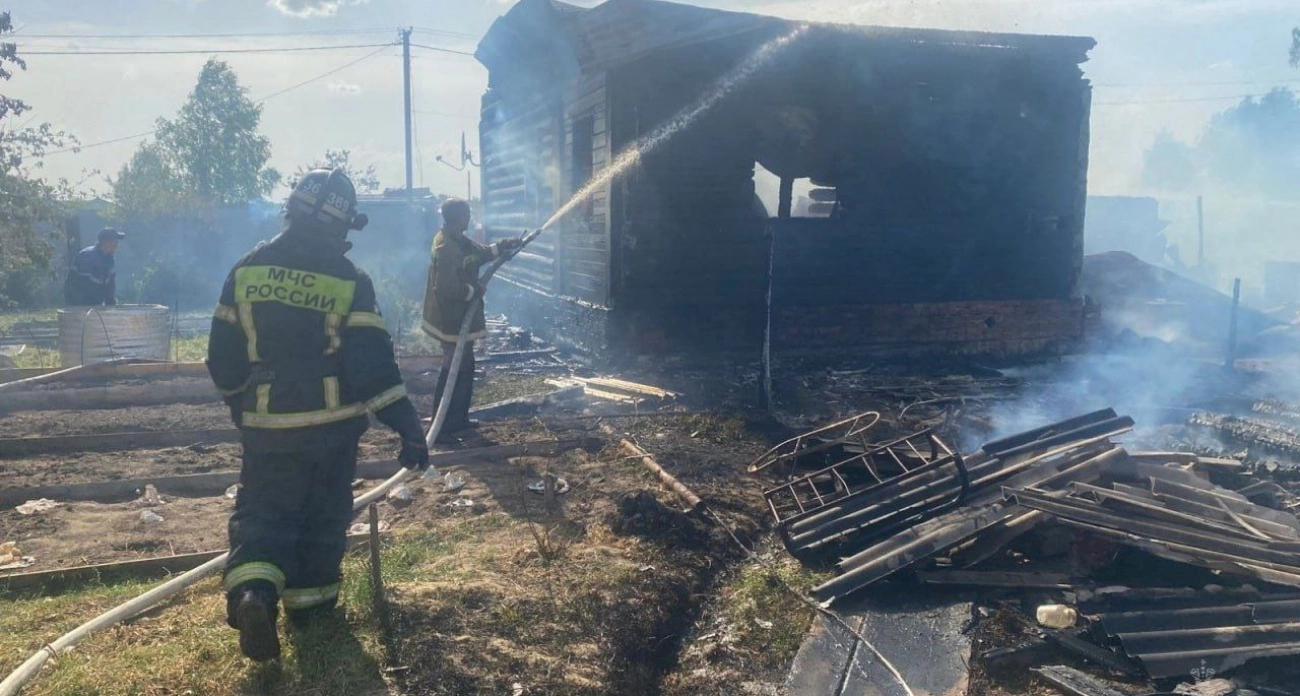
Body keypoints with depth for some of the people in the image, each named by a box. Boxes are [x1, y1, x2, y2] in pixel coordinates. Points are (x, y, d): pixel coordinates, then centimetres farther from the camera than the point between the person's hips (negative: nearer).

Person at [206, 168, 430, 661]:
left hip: (266, 428, 2)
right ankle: (309, 599, 27)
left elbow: (223, 358, 3)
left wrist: (241, 405, 21)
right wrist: (408, 427, -14)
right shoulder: (349, 282, -11)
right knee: (324, 513, 16)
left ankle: (252, 592, -13)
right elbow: (374, 363, -17)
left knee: (262, 511, 10)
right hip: (332, 424, -1)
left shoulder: (247, 271, -2)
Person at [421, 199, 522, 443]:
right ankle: (440, 428, -1)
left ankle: (459, 419, 32)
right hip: (453, 321, -11)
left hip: (460, 318, 11)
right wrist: (474, 291, -17)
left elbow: (482, 253, 24)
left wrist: (505, 245, 13)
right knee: (453, 372, -6)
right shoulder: (447, 249, -24)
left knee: (465, 368, 20)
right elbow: (447, 288, -30)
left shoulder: (459, 241, 8)